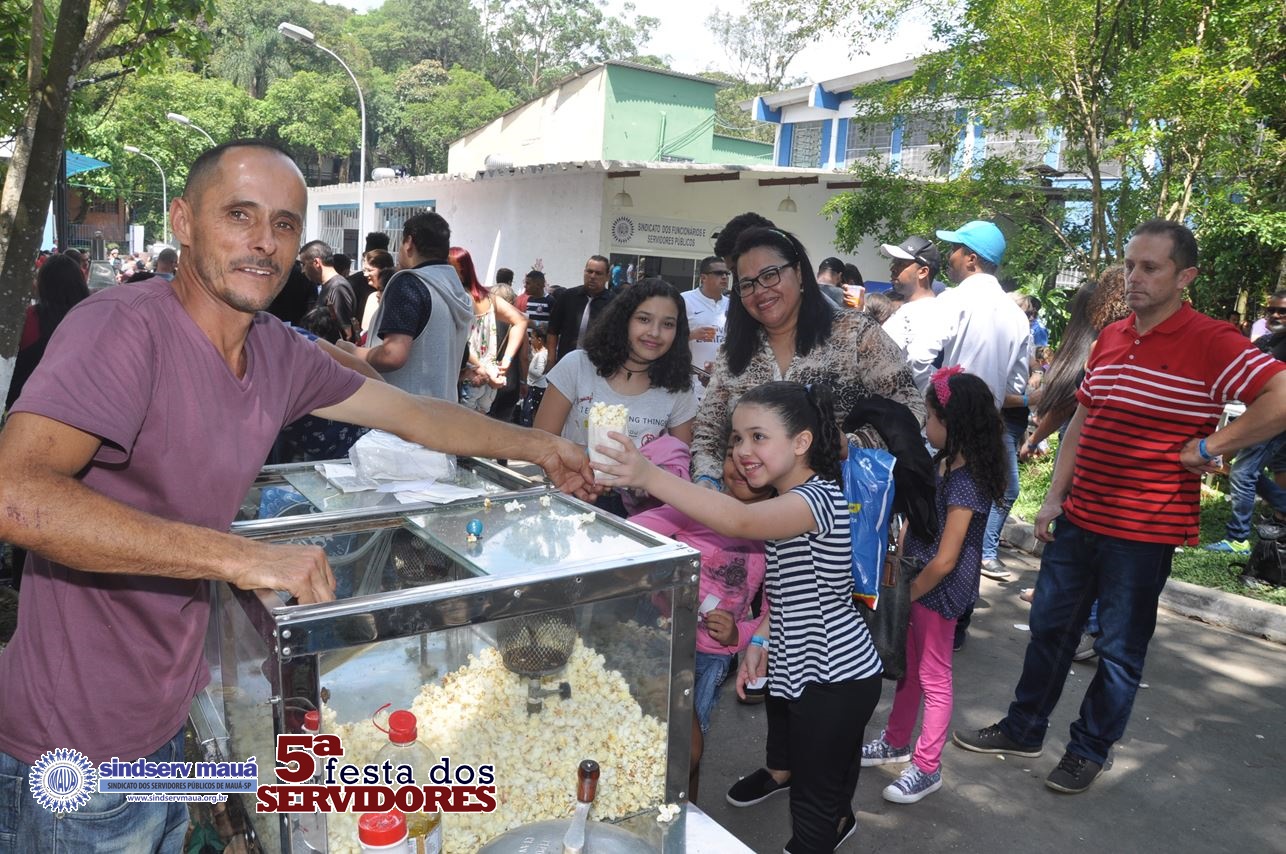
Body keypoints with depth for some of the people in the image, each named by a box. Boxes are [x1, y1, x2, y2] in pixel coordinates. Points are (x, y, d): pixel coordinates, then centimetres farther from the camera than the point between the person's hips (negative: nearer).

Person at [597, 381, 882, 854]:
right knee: (789, 751, 31)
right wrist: (760, 640, -1)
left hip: (837, 679, -9)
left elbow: (739, 521, -48)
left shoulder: (817, 499, -28)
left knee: (817, 801, 8)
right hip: (795, 666, 9)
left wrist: (647, 475, -56)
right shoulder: (789, 503, 5)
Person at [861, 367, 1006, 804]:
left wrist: (906, 594, -13)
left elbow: (944, 561, -24)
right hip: (917, 581, 9)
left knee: (933, 677, 6)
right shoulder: (940, 462, 2)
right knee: (909, 667, 22)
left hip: (939, 592, -9)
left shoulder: (965, 482, -25)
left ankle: (927, 768, 22)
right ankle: (896, 742, 41)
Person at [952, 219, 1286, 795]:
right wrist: (1054, 498, 9)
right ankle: (1023, 730, 34)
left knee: (1120, 649, 11)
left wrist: (1208, 448, -19)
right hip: (1079, 518, 7)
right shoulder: (1110, 338, 7)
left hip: (1143, 530, -6)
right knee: (1049, 628, 17)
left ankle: (1090, 749, 30)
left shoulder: (1209, 343, -14)